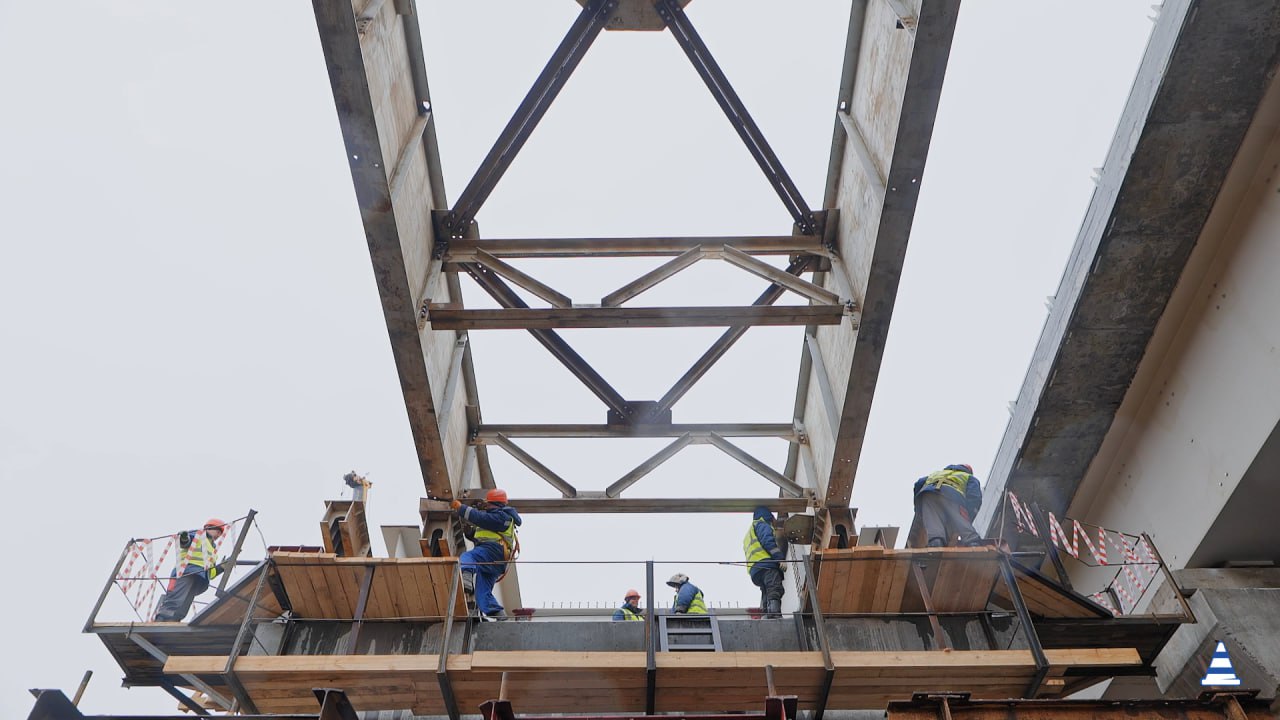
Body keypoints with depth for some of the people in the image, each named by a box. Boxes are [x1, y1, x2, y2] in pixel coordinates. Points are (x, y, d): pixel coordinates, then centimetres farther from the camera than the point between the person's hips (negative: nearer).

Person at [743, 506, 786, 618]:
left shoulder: (748, 535, 40)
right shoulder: (762, 525, 12)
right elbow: (767, 541, -7)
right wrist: (780, 557, -14)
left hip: (754, 570, 9)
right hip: (766, 564, -9)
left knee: (766, 595, 1)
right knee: (775, 590, -23)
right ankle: (775, 615, -41)